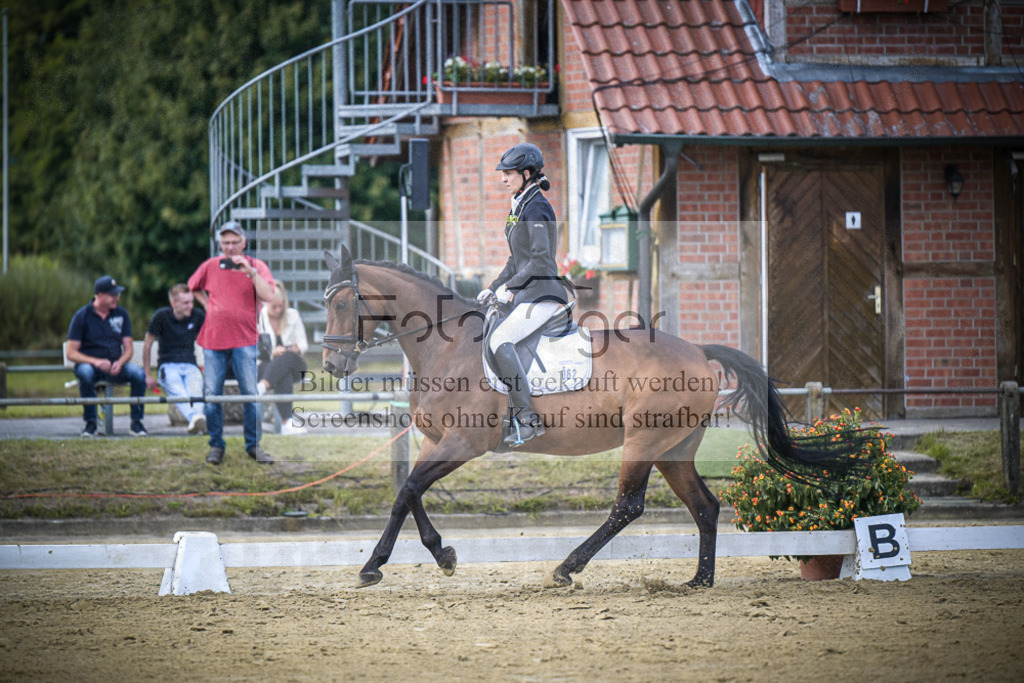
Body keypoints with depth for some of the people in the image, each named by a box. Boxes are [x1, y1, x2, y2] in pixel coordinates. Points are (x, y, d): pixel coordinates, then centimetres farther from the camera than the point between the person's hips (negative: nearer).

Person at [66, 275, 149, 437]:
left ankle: (136, 421, -15)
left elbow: (128, 348, 6)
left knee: (138, 372, -28)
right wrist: (96, 362, -22)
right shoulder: (82, 316, -3)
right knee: (85, 373, -38)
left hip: (116, 366, 3)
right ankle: (90, 422, -24)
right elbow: (71, 353, -6)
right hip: (90, 364, -3)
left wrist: (120, 362, -17)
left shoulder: (121, 314, 8)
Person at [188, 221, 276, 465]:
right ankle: (216, 445, 11)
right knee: (212, 394, 2)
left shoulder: (256, 266, 1)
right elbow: (193, 287, 26)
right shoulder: (210, 266, 7)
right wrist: (207, 304, 11)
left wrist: (250, 272, -20)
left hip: (244, 340, -2)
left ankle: (253, 444, 7)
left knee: (250, 394, -3)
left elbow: (268, 296, -13)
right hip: (214, 339, 2)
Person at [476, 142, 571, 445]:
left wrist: (510, 286, -18)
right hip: (527, 295, 11)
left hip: (542, 295, -11)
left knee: (501, 339, -25)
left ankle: (527, 418, -28)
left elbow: (540, 259, -21)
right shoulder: (520, 206, 19)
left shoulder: (536, 207, -12)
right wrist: (494, 288, 16)